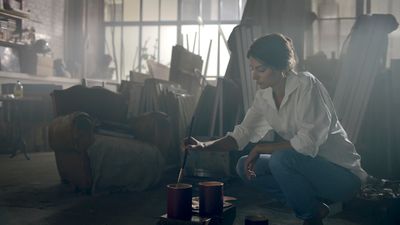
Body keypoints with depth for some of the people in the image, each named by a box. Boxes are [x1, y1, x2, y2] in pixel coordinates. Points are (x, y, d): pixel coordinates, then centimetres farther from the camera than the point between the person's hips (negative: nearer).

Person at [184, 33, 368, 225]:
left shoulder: (306, 85, -21)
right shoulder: (264, 96, 0)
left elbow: (307, 143, -28)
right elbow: (242, 134, 5)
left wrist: (260, 149, -18)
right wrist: (204, 146, -10)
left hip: (342, 174, -7)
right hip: (307, 167, 8)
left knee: (280, 159, -31)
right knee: (245, 167, -2)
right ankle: (316, 207, 5)